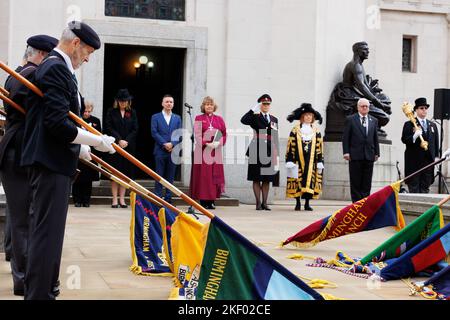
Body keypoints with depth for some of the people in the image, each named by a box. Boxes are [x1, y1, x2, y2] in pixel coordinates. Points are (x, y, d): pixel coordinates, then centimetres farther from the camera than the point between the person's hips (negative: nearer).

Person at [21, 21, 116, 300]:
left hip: (56, 162, 11)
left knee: (49, 232, 16)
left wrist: (79, 147, 25)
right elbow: (57, 123, -23)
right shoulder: (56, 68, -15)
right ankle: (39, 293, -5)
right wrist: (97, 141, -15)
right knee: (47, 232, -8)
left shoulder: (57, 67, 17)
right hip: (51, 163, -11)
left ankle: (44, 289, 25)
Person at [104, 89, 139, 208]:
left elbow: (135, 129, 4)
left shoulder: (132, 113, 9)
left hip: (128, 146, 2)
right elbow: (109, 128, -2)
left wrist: (126, 141, -9)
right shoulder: (111, 112, 5)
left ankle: (122, 199, 7)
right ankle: (115, 200, 3)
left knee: (125, 173, 2)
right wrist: (119, 140, -12)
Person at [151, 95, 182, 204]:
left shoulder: (177, 118, 14)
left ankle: (168, 198, 9)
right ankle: (157, 198, 3)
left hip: (173, 151, 2)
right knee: (159, 176, -1)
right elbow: (154, 133, -3)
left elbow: (179, 134, 6)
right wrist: (165, 144, -12)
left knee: (170, 177, 4)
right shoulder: (156, 117, 6)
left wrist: (172, 144, -11)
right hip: (160, 151, -2)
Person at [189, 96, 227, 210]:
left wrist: (218, 143, -11)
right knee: (203, 175, -3)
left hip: (216, 150, 2)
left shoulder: (219, 119, 13)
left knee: (215, 174, 1)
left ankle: (212, 201, 6)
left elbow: (224, 134, 8)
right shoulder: (199, 118, 6)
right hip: (202, 150, -2)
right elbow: (197, 134, -4)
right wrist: (206, 143, -18)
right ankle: (203, 200, 1)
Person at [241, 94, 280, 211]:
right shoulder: (255, 117, 1)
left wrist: (276, 155, 9)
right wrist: (254, 110, -19)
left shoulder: (274, 119, 14)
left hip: (269, 152, 4)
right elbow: (243, 120, -20)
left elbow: (276, 138, 13)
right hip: (257, 151, -4)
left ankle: (264, 203, 14)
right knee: (257, 178, 0)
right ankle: (258, 203, 5)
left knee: (267, 179, 7)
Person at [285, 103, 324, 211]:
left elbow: (319, 148, 10)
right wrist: (289, 161, -5)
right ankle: (298, 202, 4)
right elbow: (290, 146, 1)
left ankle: (307, 203, 5)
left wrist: (320, 162, 4)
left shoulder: (316, 131, 10)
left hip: (311, 161, 2)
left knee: (310, 180, -1)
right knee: (297, 180, -3)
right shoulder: (295, 130, 2)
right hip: (298, 161, -2)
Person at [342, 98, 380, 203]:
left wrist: (377, 153, 7)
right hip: (355, 155, -3)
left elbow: (375, 138, 14)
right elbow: (345, 137, 0)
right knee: (355, 182, 0)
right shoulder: (350, 119, 3)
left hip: (369, 155, 3)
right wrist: (346, 152, -8)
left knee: (367, 182, 4)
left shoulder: (374, 121, 13)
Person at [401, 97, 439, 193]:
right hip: (414, 160, -4)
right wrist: (414, 136, -24)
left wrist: (437, 156, 7)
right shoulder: (409, 124, 2)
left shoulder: (433, 125, 18)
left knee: (425, 188, 5)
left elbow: (436, 142, 16)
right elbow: (404, 139, -7)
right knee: (414, 188, -2)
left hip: (428, 160, 4)